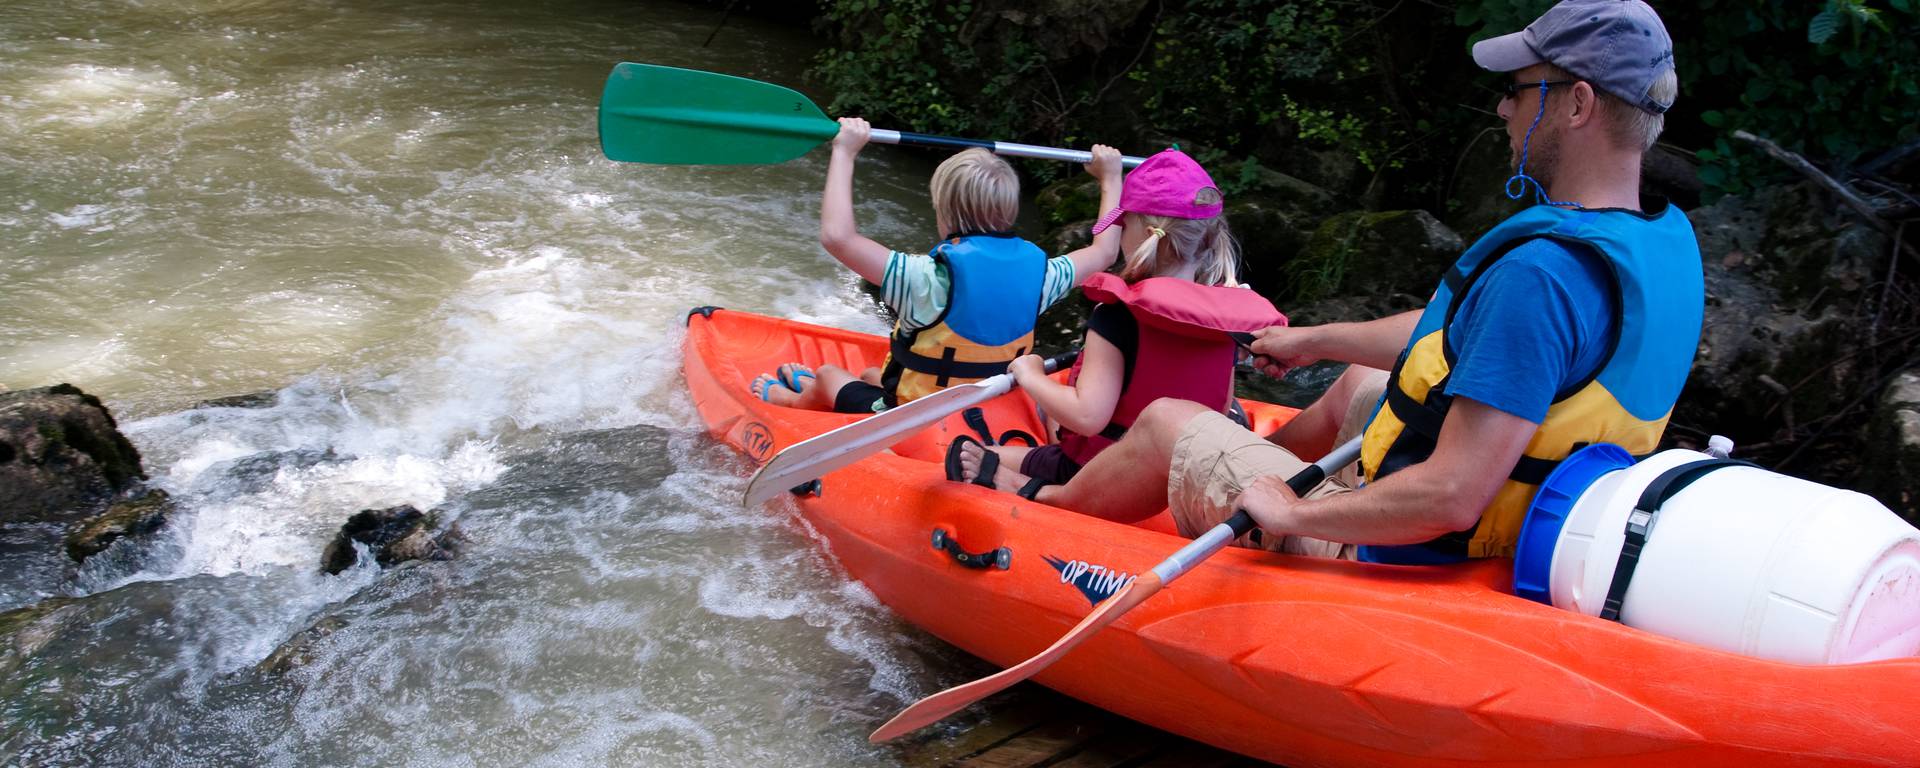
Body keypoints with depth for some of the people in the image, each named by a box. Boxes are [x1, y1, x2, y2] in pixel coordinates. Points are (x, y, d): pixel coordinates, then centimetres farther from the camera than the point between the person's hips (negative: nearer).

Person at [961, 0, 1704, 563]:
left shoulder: (1539, 271, -31)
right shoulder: (1667, 239, 0)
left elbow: (1450, 498, -35)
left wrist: (1297, 513, -21)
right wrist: (1315, 340, 23)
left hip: (1390, 572, -9)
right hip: (1518, 544, 9)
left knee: (1166, 425, 7)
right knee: (1361, 384, 32)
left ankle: (1034, 502, 35)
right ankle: (1255, 456, 55)